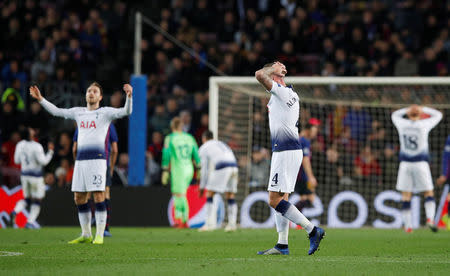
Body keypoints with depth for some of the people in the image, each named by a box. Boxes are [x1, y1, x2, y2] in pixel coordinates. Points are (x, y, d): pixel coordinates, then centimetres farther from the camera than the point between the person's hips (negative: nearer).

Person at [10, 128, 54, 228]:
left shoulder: (20, 145, -2)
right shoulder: (36, 147, -20)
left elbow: (16, 160, 8)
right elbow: (43, 162, -17)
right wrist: (50, 151, -8)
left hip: (24, 174, 6)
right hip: (36, 176, -6)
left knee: (27, 199, 19)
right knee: (37, 200, 8)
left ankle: (15, 211, -7)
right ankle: (30, 221, 4)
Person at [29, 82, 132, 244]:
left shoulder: (105, 112, 4)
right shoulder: (78, 112, 19)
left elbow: (126, 112, -10)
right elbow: (56, 111, 26)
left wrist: (129, 97, -27)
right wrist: (40, 99, 19)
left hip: (97, 159, -6)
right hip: (80, 160, 6)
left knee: (98, 196, -11)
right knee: (79, 198, 5)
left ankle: (99, 235, -7)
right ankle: (86, 235, 14)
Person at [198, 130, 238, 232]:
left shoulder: (203, 148, 14)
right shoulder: (221, 144, 33)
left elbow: (204, 169, 9)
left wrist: (202, 187, 13)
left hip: (222, 169, -6)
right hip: (234, 166, 6)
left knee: (209, 195, 3)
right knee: (230, 197, 16)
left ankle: (210, 223, -6)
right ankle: (232, 224, 7)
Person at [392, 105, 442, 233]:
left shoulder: (402, 124, 2)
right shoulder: (423, 125, -3)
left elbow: (395, 115, 26)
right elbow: (438, 115, 15)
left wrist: (408, 110, 27)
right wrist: (423, 109, 21)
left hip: (405, 163, 2)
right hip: (421, 163, -2)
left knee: (406, 196, 6)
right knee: (429, 193, 6)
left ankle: (407, 226, 4)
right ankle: (430, 218, -15)